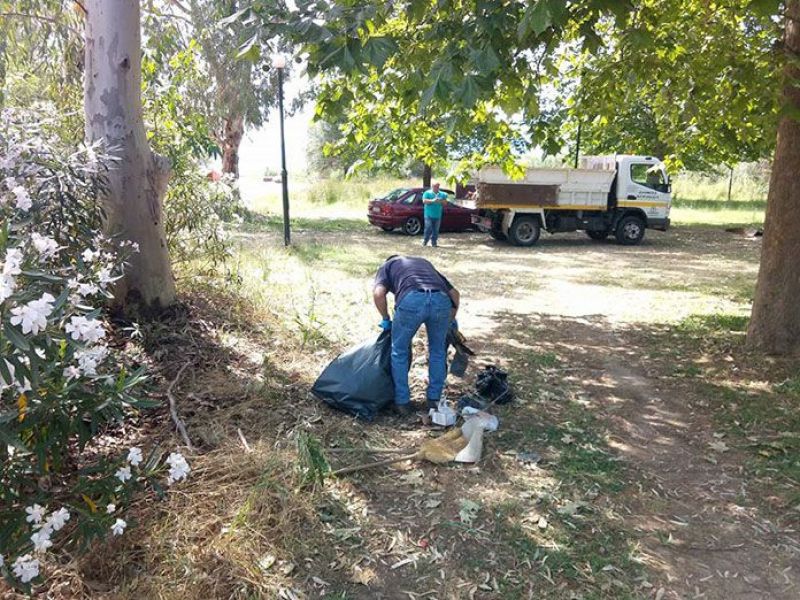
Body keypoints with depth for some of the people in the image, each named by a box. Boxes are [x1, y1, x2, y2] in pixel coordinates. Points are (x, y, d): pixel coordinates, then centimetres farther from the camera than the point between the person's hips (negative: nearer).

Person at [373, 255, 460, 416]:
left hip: (411, 300, -3)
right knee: (438, 351, 26)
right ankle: (434, 400, 32)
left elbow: (378, 293, 7)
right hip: (441, 300, 3)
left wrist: (386, 319, 21)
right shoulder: (424, 262, 41)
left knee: (399, 351, 20)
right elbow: (454, 293, 33)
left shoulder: (387, 266, 31)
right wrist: (451, 320, 44)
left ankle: (403, 402, 24)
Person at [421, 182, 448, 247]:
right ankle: (425, 241, 6)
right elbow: (424, 201, -10)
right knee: (428, 229, -10)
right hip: (429, 215, -4)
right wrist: (432, 200, -22)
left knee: (436, 230, 3)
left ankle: (434, 242, 9)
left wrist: (440, 201, -12)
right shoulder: (427, 193, 2)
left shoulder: (442, 194, 14)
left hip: (437, 215, 4)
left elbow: (445, 202, 9)